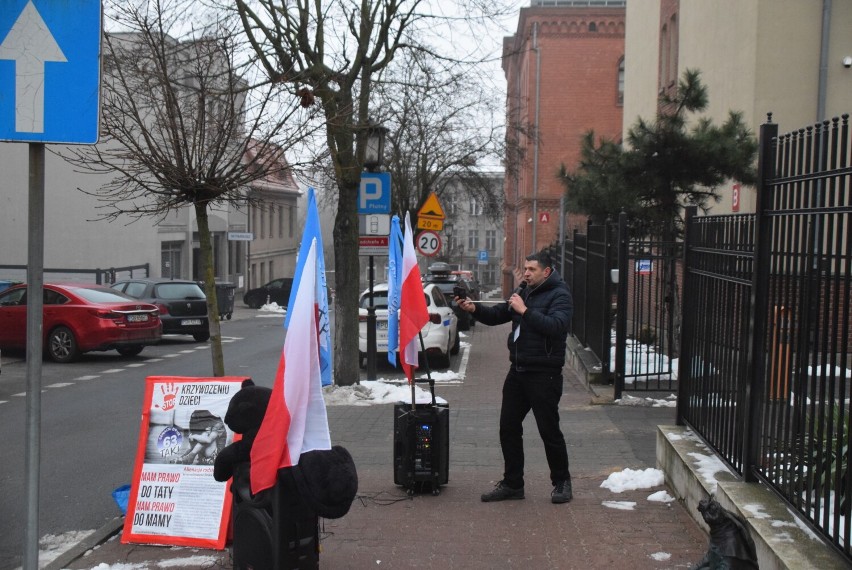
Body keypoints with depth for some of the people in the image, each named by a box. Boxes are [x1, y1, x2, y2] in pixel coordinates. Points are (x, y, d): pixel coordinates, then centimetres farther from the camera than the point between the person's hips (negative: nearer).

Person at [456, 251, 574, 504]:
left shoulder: (559, 295, -9)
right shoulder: (522, 292, 14)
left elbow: (556, 326, -25)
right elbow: (497, 316, 15)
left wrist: (524, 311, -24)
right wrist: (474, 309, -4)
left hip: (544, 374, -8)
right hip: (518, 370, 8)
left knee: (549, 430, 0)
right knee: (508, 427, 9)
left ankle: (562, 483, 17)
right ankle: (512, 483, 19)